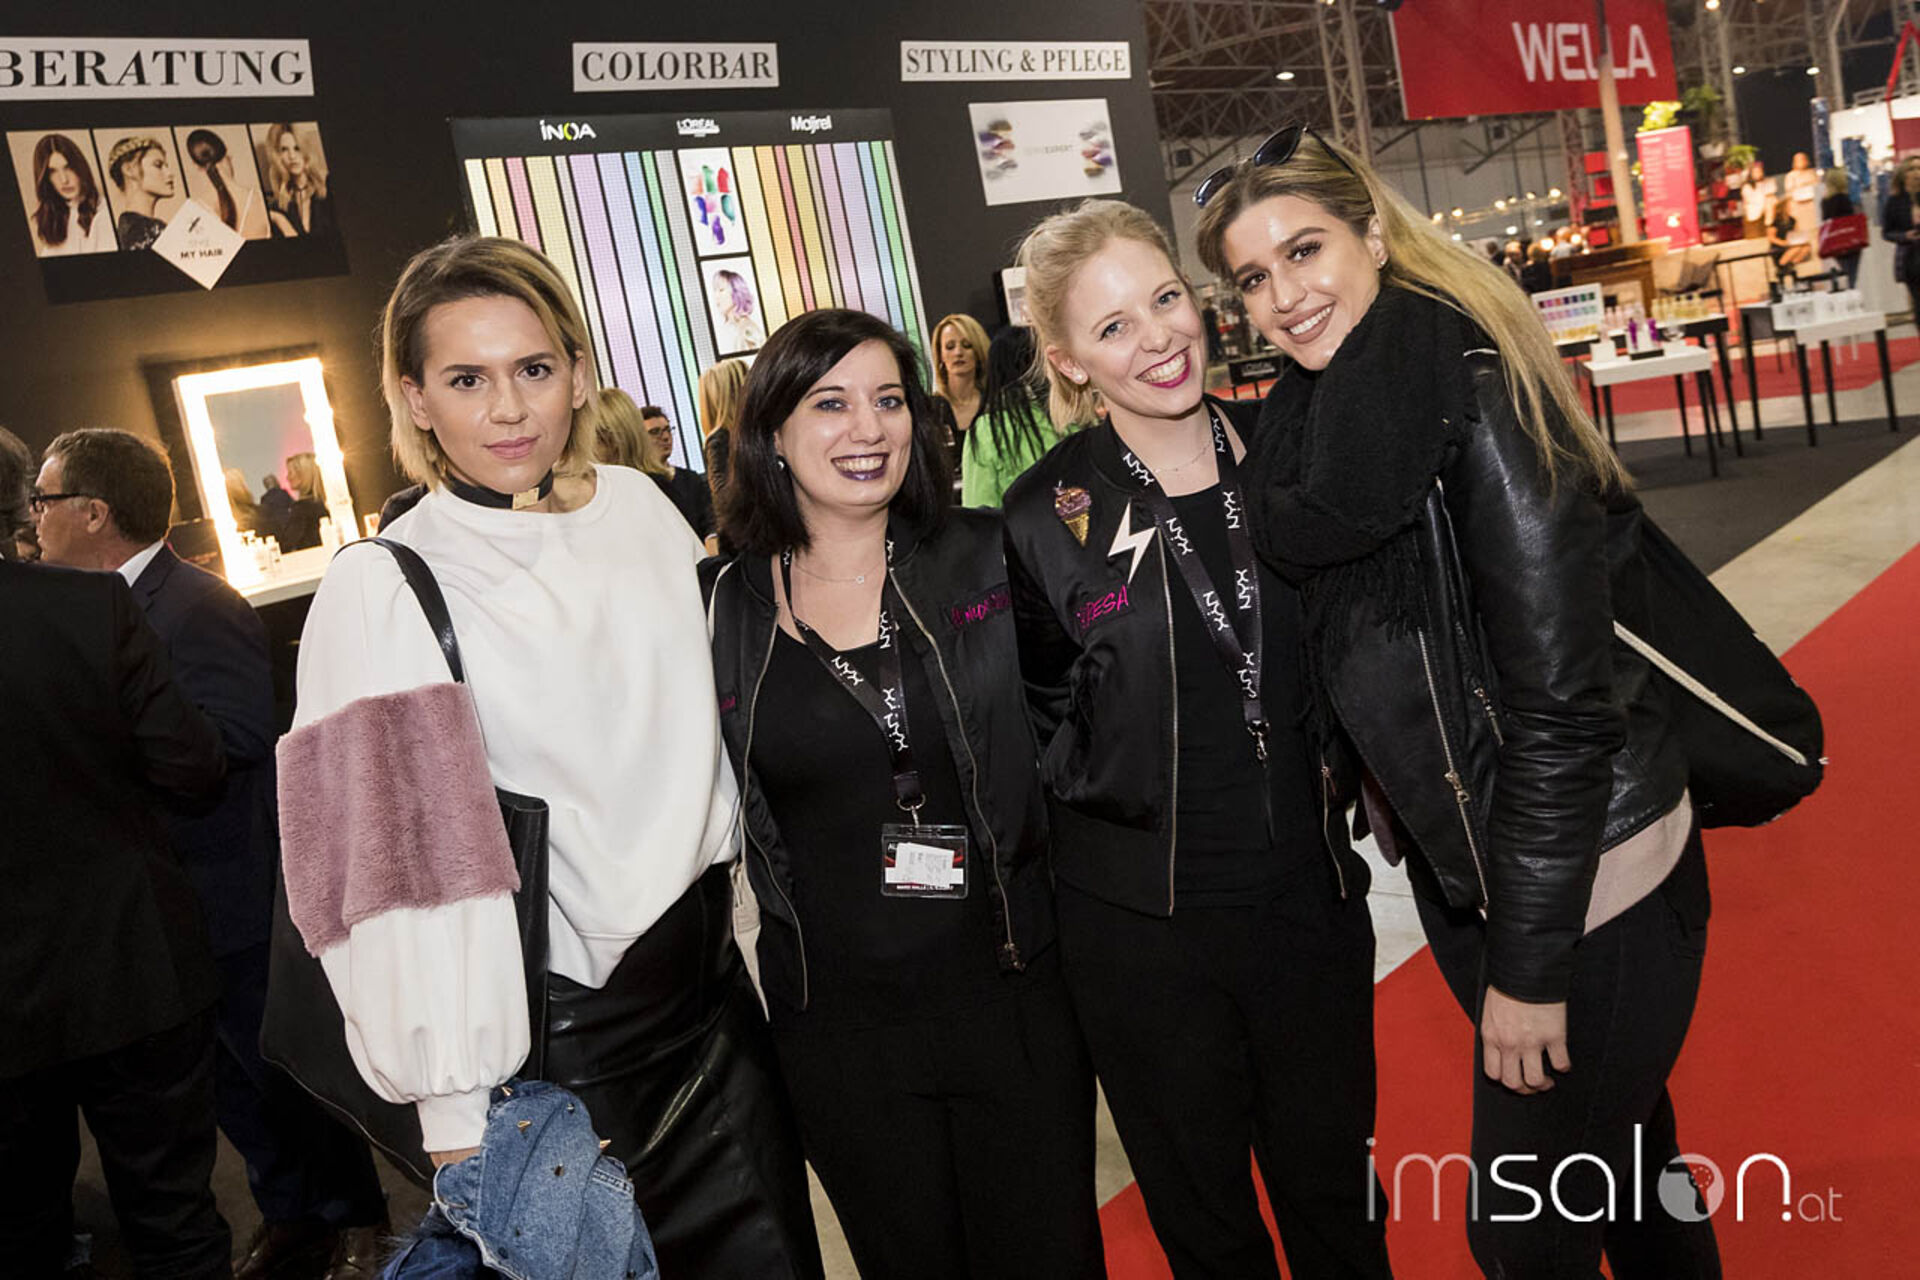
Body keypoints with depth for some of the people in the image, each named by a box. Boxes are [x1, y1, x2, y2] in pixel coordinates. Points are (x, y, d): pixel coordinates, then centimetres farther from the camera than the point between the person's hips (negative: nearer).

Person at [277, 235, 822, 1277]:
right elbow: (395, 860, -15)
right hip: (554, 1032, -5)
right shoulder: (380, 595, -13)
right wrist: (454, 1115, -15)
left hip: (712, 982, 5)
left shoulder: (641, 510, 2)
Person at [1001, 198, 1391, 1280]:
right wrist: (1106, 788, -4)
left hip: (1313, 893, 2)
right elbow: (1035, 709, 5)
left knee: (1337, 1193, 18)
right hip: (1141, 924, -2)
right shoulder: (1046, 517, -10)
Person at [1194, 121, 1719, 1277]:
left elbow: (1561, 699, -22)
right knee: (1615, 1159, 25)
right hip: (1470, 872, 7)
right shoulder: (1325, 421, 3)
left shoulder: (1474, 399, -20)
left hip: (1583, 888, -7)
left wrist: (1530, 964, -19)